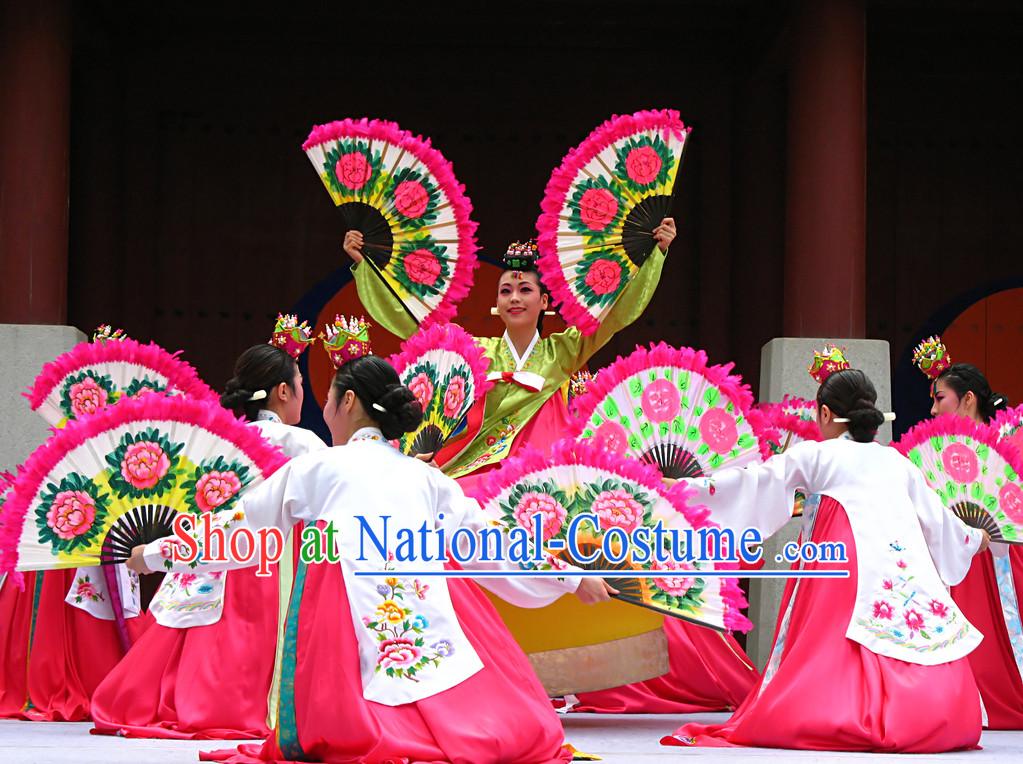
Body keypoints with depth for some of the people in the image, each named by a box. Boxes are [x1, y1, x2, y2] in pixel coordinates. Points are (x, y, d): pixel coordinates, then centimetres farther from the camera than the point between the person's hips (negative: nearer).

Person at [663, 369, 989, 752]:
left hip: (846, 564, -4)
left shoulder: (815, 455, 11)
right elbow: (936, 515, 30)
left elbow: (753, 481, 8)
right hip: (908, 573, 4)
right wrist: (973, 539, 50)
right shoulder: (896, 460, 23)